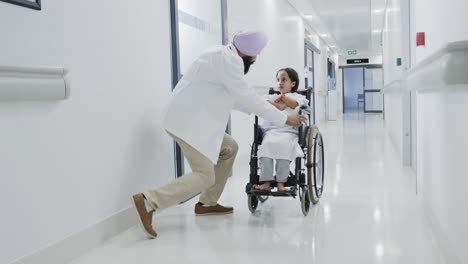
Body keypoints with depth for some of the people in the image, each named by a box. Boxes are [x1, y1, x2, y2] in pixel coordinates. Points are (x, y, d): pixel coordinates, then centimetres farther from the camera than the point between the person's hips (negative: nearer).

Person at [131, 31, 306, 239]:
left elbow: (235, 98, 25)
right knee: (205, 176, -10)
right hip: (188, 121, -10)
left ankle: (206, 203, 21)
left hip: (191, 118, 10)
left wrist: (267, 106, 27)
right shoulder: (228, 59, -15)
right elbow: (246, 97, -15)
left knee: (229, 148, 19)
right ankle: (148, 201, -14)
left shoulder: (224, 56, 16)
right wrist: (284, 119, -8)